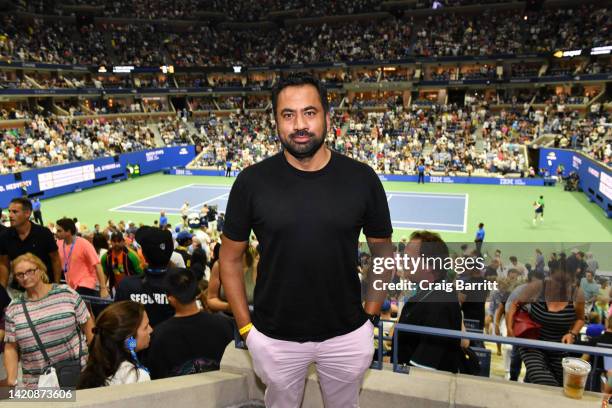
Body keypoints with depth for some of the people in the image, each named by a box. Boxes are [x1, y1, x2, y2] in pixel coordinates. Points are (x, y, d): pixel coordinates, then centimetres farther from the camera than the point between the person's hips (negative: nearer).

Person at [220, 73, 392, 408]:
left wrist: (369, 316, -1)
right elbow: (231, 258, -2)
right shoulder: (252, 182, -11)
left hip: (348, 336, 1)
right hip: (274, 339, 0)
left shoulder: (362, 179, -9)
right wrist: (245, 327, -3)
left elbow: (382, 252, 2)